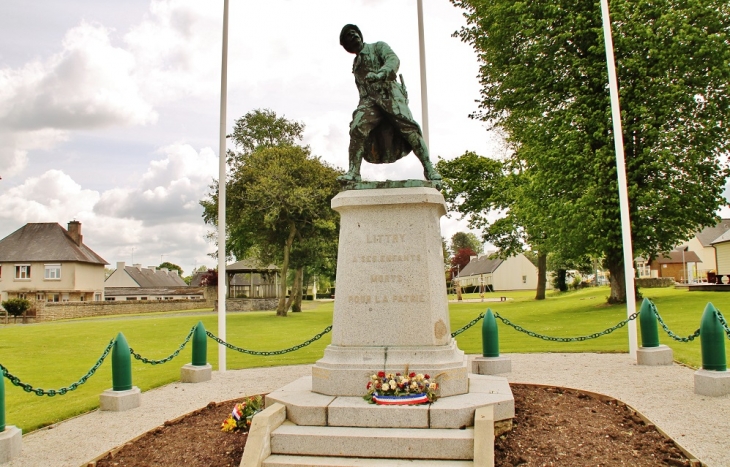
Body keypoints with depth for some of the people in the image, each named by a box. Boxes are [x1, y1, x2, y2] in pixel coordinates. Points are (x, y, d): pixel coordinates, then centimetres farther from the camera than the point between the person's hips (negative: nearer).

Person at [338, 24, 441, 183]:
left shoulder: (378, 47, 14)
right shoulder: (356, 64, 29)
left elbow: (393, 60, -7)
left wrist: (381, 73, -28)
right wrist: (363, 106, 18)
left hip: (390, 93, -4)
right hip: (369, 99, 4)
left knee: (409, 128, -20)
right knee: (357, 128, -22)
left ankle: (429, 169, -17)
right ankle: (353, 172, -23)